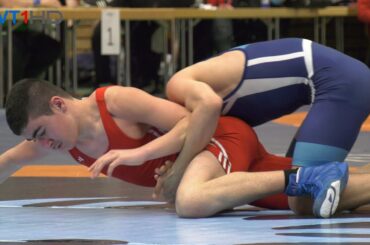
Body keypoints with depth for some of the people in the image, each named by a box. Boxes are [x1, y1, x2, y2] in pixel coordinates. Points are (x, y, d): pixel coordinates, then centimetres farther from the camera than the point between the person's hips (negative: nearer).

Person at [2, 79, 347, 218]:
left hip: (226, 137, -8)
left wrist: (139, 154, -35)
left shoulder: (116, 102, -25)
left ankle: (302, 178, -28)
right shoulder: (56, 133, -1)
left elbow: (195, 121, -26)